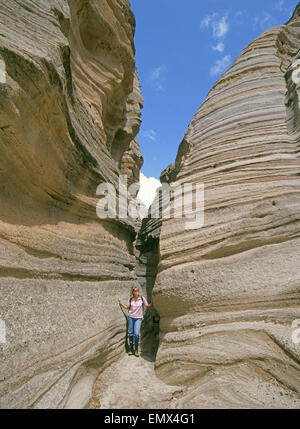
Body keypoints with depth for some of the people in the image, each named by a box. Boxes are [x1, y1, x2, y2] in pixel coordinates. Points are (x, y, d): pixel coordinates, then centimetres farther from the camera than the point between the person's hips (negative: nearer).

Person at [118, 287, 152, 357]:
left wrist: (152, 303, -13)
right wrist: (121, 304, -1)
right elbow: (127, 307, 12)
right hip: (130, 317, 2)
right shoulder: (130, 300, -3)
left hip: (138, 318, -2)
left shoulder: (142, 298, -7)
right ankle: (131, 349, 22)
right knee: (130, 333, 6)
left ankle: (136, 350, 7)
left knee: (136, 334, -11)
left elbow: (147, 306, 3)